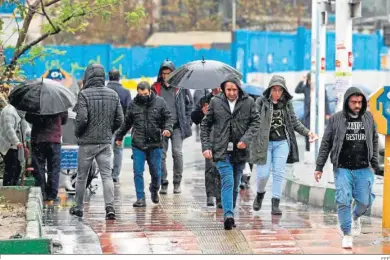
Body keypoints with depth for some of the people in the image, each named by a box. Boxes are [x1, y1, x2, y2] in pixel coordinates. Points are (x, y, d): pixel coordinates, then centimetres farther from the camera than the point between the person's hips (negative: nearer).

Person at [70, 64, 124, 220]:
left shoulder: (84, 94, -12)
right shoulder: (113, 95, 4)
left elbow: (82, 119, -18)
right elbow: (119, 119, 4)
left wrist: (77, 133, 1)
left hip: (87, 142, -3)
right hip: (106, 142, 3)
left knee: (82, 176, 10)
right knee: (107, 175, 1)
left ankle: (78, 208, 21)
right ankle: (110, 207, -13)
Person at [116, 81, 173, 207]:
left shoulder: (160, 102, 1)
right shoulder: (134, 104, 5)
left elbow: (168, 118, 3)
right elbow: (127, 122, 17)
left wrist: (168, 128, -17)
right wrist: (119, 136, 22)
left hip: (155, 144, -1)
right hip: (138, 145, 1)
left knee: (156, 172, 9)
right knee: (138, 172, -4)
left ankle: (154, 190, 37)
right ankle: (140, 198, 2)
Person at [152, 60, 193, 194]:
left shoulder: (181, 87, 4)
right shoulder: (156, 88, 6)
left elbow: (189, 105, 11)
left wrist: (186, 122, 3)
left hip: (177, 126, -1)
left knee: (177, 153, -8)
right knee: (161, 155, 1)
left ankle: (177, 182, 4)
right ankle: (163, 183, 9)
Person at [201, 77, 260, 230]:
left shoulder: (248, 102, 2)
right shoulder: (215, 102, 2)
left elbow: (255, 122, 3)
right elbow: (205, 125, 7)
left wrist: (246, 139, -13)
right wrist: (206, 146, -1)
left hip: (240, 151, 2)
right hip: (222, 151, -2)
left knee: (235, 186, 10)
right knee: (228, 182, -16)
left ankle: (229, 215, 22)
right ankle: (228, 215, -24)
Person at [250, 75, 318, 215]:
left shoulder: (287, 103, 7)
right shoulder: (261, 101, -4)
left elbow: (294, 121, 14)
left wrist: (307, 132, 3)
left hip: (282, 142, 3)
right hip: (264, 142, -3)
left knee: (279, 173, -1)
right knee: (263, 173, -2)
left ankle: (275, 204, 4)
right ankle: (260, 194, 28)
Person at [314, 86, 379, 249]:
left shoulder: (368, 118, 6)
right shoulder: (336, 119, -1)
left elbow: (374, 142, 15)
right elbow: (326, 144, 3)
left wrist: (375, 164, 12)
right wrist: (319, 167, 1)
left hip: (364, 169, 2)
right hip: (343, 169, -2)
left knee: (365, 201, 2)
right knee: (343, 202, -6)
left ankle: (356, 217, 36)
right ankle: (347, 234, 9)